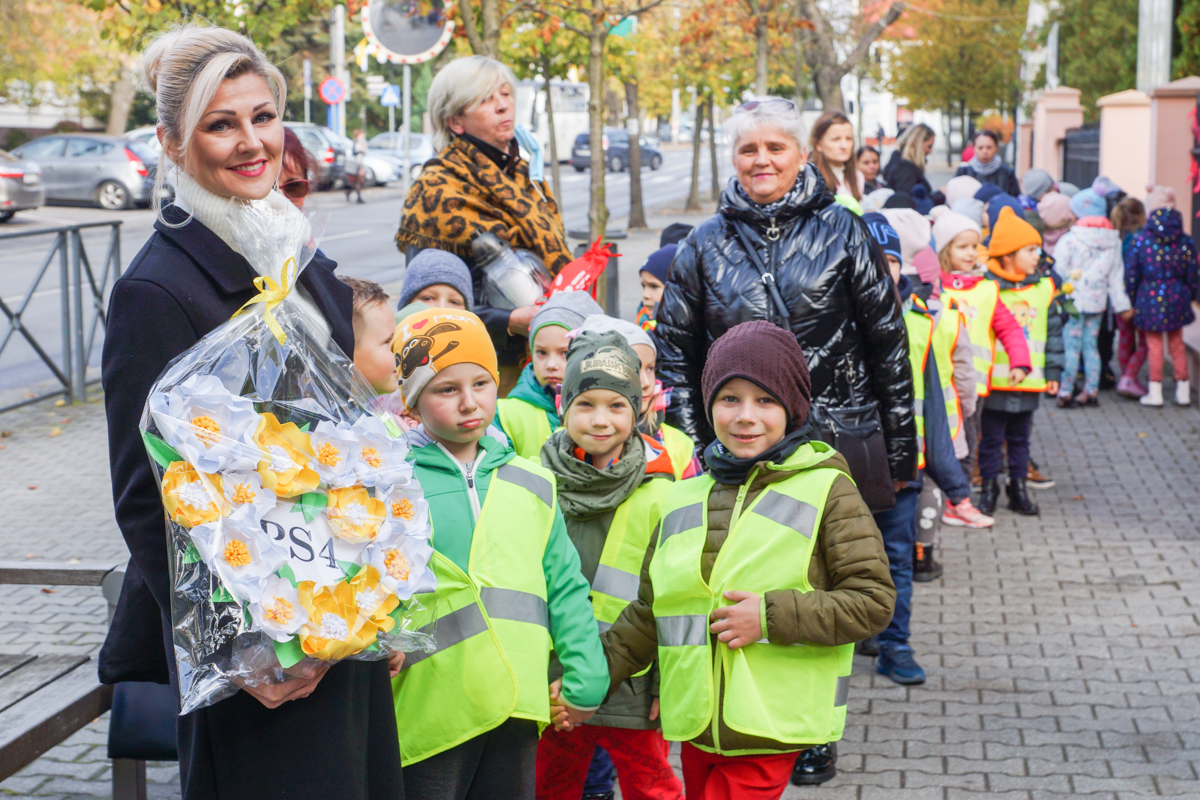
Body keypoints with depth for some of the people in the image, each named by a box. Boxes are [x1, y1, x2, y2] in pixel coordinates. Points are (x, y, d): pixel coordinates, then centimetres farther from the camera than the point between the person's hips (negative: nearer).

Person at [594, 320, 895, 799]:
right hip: (695, 725, 5)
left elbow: (873, 601, -8)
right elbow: (648, 615, 18)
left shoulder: (827, 491, -4)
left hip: (769, 732, -5)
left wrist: (771, 616, -16)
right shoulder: (684, 500, 11)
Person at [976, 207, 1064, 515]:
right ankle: (989, 488, 17)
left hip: (1029, 384, 4)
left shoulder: (1045, 289, 6)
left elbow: (1054, 333, 12)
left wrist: (1053, 372, 9)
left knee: (1020, 438, 14)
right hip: (995, 382, -4)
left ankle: (1018, 488, 23)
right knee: (991, 438, 5)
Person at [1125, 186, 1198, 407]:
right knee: (1177, 345, 14)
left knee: (1154, 347, 6)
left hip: (1150, 298, -2)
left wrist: (1130, 299, 6)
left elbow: (1131, 274, -5)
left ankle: (1155, 392, 9)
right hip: (1176, 298, 2)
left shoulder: (1140, 240, -9)